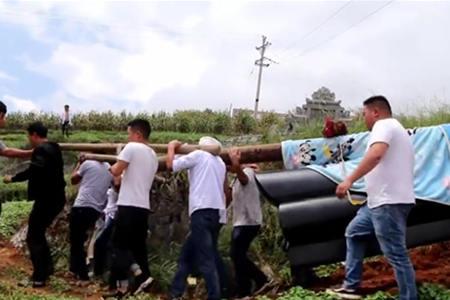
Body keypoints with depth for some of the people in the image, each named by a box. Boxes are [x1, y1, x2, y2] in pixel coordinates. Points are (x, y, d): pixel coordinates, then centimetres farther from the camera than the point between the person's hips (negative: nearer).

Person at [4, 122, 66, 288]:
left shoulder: (41, 150, -16)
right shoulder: (53, 148, 13)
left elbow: (34, 170, -32)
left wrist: (13, 178, -23)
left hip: (46, 199, -9)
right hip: (55, 198, 9)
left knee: (33, 237, -2)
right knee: (39, 233, 22)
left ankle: (39, 277, -2)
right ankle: (47, 268, 27)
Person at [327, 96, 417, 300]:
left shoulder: (383, 125, -8)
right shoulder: (395, 128, 24)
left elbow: (376, 154, -28)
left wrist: (350, 180, -28)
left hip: (388, 202, -11)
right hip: (383, 200, 11)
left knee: (396, 255, -7)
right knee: (354, 233, 18)